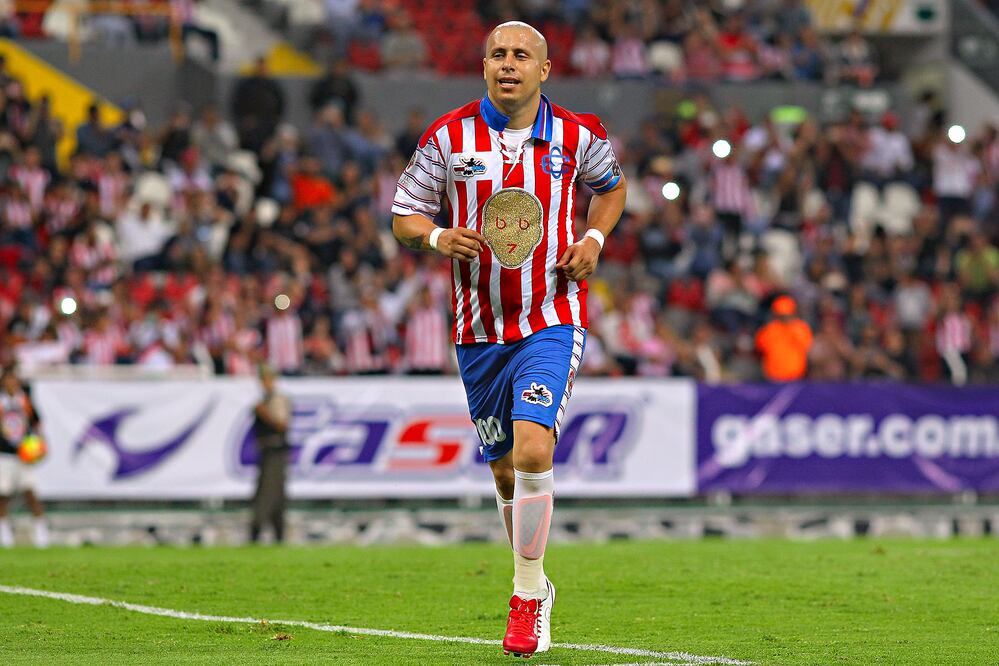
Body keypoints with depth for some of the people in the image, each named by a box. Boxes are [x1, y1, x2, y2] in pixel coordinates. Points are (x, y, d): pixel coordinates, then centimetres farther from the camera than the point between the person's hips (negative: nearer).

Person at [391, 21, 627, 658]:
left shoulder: (578, 136, -1)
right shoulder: (448, 137, -2)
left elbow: (612, 185, 21)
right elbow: (404, 216, 6)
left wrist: (594, 237, 3)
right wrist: (437, 236, -15)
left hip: (552, 320, -2)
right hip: (480, 329, 2)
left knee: (533, 449, -22)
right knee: (505, 469, 11)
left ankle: (529, 596, -10)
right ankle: (535, 586, 34)